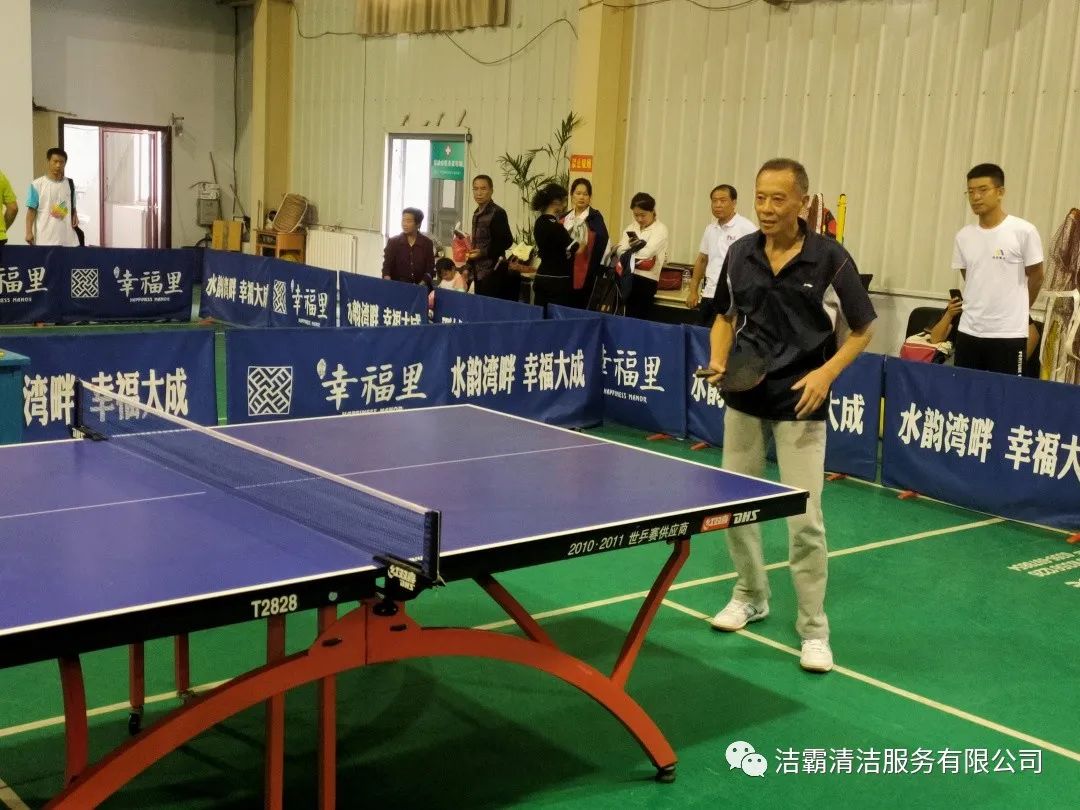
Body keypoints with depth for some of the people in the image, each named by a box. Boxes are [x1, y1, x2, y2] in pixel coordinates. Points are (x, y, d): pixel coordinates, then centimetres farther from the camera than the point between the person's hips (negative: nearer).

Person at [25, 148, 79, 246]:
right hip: (45, 239, -4)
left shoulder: (69, 184, 10)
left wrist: (75, 217, -1)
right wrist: (29, 232, -9)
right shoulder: (37, 184, -3)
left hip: (68, 238, 4)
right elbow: (31, 210, -3)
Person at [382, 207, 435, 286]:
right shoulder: (393, 242, 4)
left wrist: (422, 285, -12)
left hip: (419, 287, 0)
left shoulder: (427, 243, 4)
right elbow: (387, 266, -2)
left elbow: (430, 269, 3)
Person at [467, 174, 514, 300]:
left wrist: (483, 252, -18)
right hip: (478, 272, 8)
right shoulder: (477, 214, 13)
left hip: (492, 272, -8)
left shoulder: (498, 213, -11)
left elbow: (507, 241, -13)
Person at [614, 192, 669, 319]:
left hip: (645, 280, -5)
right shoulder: (631, 228, 15)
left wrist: (629, 251, 1)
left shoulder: (660, 229, -2)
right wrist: (636, 249, -14)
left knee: (637, 318, -4)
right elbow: (620, 249, 3)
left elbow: (647, 252, -14)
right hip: (627, 277, 5)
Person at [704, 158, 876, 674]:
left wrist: (827, 372, -17)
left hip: (799, 404, -4)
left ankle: (813, 629, 9)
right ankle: (751, 596, 35)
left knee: (804, 519, -5)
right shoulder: (740, 253, 0)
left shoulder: (830, 259, -11)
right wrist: (718, 363, -3)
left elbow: (862, 330, -2)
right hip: (743, 398, 5)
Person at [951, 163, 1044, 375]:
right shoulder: (963, 236, 6)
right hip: (969, 332, 4)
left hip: (1009, 334, -4)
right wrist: (982, 308, 13)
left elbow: (1036, 277, 2)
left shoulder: (1024, 231, -7)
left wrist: (1016, 310, 12)